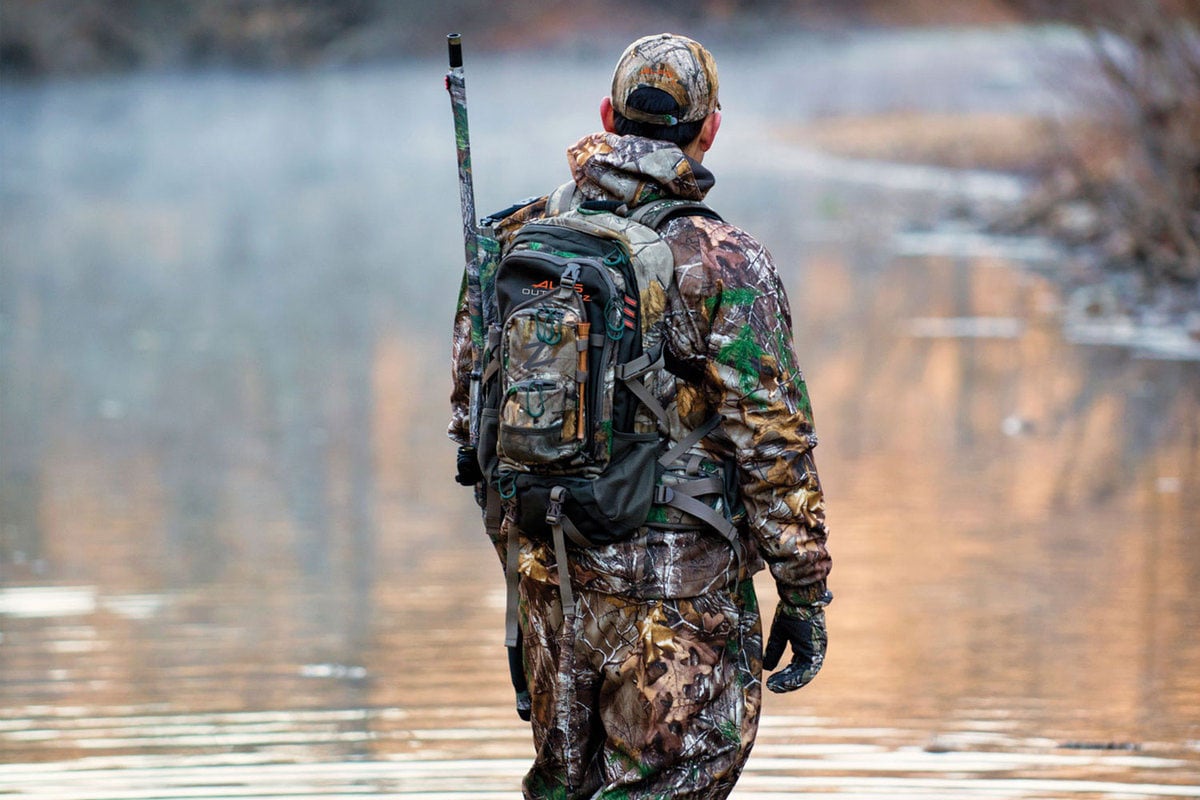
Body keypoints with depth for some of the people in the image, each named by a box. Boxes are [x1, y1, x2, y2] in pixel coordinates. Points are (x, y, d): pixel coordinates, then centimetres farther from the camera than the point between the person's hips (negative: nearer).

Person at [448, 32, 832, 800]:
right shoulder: (724, 264, -13)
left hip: (546, 573, 5)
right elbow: (774, 447, -13)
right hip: (677, 591, -5)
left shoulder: (522, 240, 3)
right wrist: (804, 596, -6)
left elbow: (473, 408, 11)